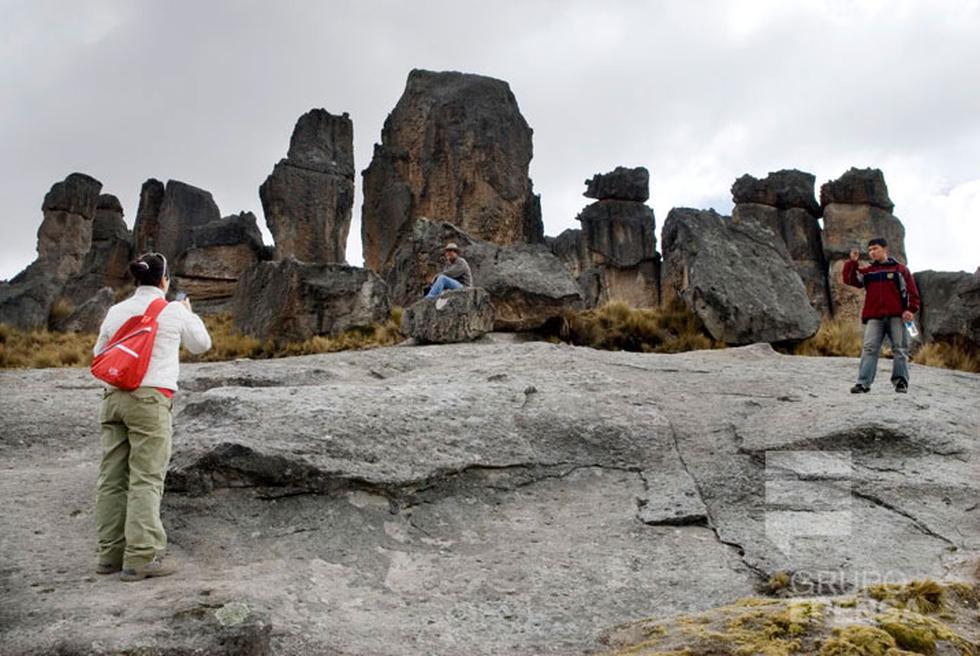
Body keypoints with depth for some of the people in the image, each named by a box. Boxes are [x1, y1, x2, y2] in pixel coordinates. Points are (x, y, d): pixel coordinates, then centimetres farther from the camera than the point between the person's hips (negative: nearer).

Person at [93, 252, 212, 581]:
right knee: (146, 479, -4)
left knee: (112, 477, 9)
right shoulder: (174, 311, -1)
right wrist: (189, 313, 27)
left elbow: (99, 356, 19)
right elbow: (201, 345, 14)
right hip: (150, 397, -5)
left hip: (114, 396, 5)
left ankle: (110, 553, 15)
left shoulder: (116, 311, 11)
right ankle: (140, 557, -5)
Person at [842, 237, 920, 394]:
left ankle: (901, 381, 8)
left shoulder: (900, 269, 9)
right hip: (874, 317, 2)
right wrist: (852, 262, -4)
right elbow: (849, 280, 6)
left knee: (900, 349, 0)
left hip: (896, 316, -1)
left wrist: (911, 310, -5)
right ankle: (863, 383, -13)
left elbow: (911, 290, 5)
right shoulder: (866, 272, 17)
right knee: (869, 349, -8)